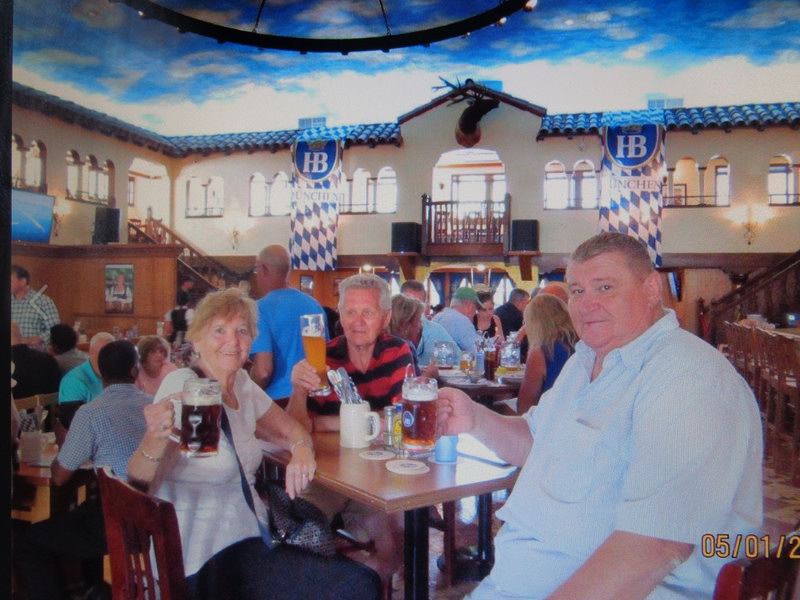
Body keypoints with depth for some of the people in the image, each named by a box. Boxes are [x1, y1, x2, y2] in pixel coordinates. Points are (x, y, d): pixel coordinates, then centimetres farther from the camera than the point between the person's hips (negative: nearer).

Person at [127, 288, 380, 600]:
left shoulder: (242, 384, 4)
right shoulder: (183, 386, -16)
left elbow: (290, 430, 14)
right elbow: (142, 481, -24)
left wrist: (301, 449, -11)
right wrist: (154, 440, -47)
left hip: (250, 537, 7)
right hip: (210, 561, -7)